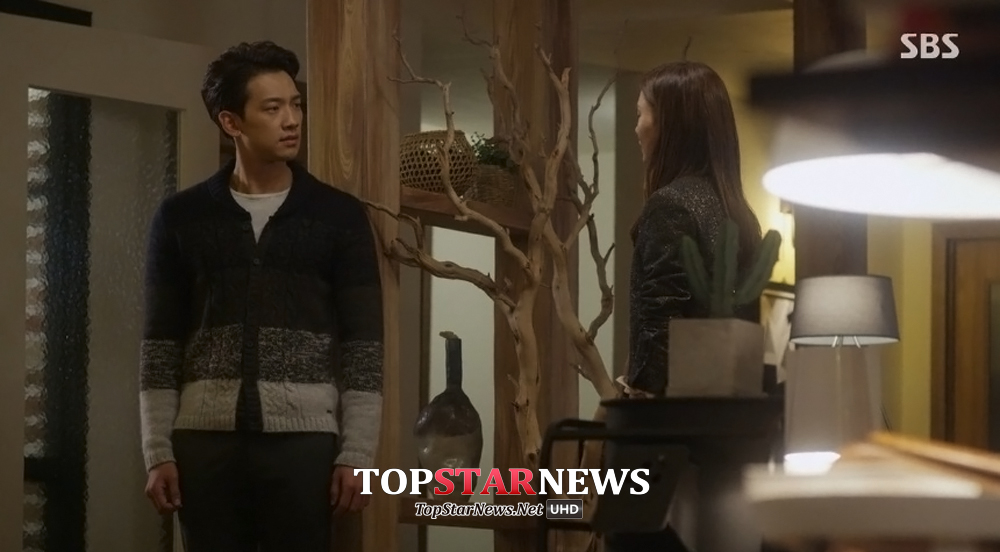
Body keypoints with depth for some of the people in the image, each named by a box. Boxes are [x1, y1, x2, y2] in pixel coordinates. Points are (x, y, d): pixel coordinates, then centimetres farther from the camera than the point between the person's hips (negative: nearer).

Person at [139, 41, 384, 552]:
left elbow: (363, 346, 2)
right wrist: (158, 452, 0)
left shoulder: (340, 215, 5)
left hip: (303, 438, -1)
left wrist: (356, 453, -5)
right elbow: (161, 345, 7)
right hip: (206, 438, 1)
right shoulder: (181, 217, 7)